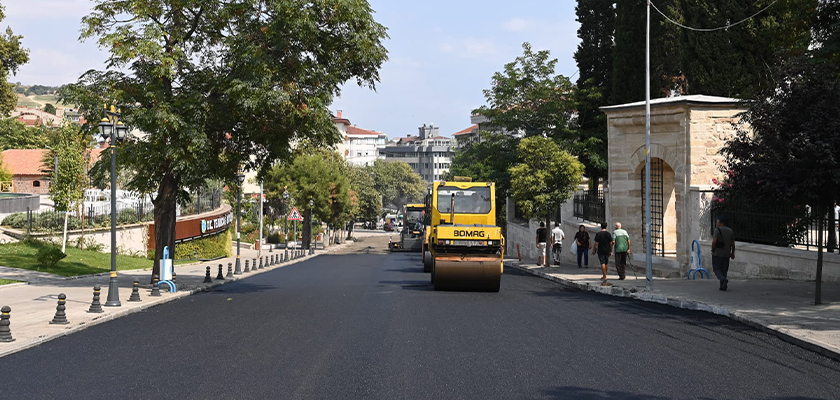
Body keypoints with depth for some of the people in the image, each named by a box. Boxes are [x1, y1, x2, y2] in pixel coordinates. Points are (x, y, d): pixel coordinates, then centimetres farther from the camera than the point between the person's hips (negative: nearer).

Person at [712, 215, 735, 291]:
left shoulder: (717, 230, -10)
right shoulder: (730, 231, 8)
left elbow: (714, 241, -18)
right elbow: (733, 243, 9)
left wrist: (712, 250, -5)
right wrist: (732, 253, 17)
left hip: (717, 253, -5)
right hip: (726, 254, 5)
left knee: (716, 269, 1)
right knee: (724, 270, 10)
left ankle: (723, 279, -24)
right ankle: (722, 286, 7)